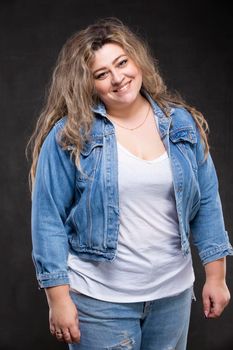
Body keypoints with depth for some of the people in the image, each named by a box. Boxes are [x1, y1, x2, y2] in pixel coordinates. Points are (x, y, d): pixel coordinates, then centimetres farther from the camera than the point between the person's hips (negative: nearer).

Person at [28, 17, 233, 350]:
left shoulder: (183, 124, 0)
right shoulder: (68, 136, -10)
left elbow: (206, 203, 5)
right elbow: (49, 219, -9)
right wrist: (59, 298, -11)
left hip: (174, 293, 4)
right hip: (99, 301, -3)